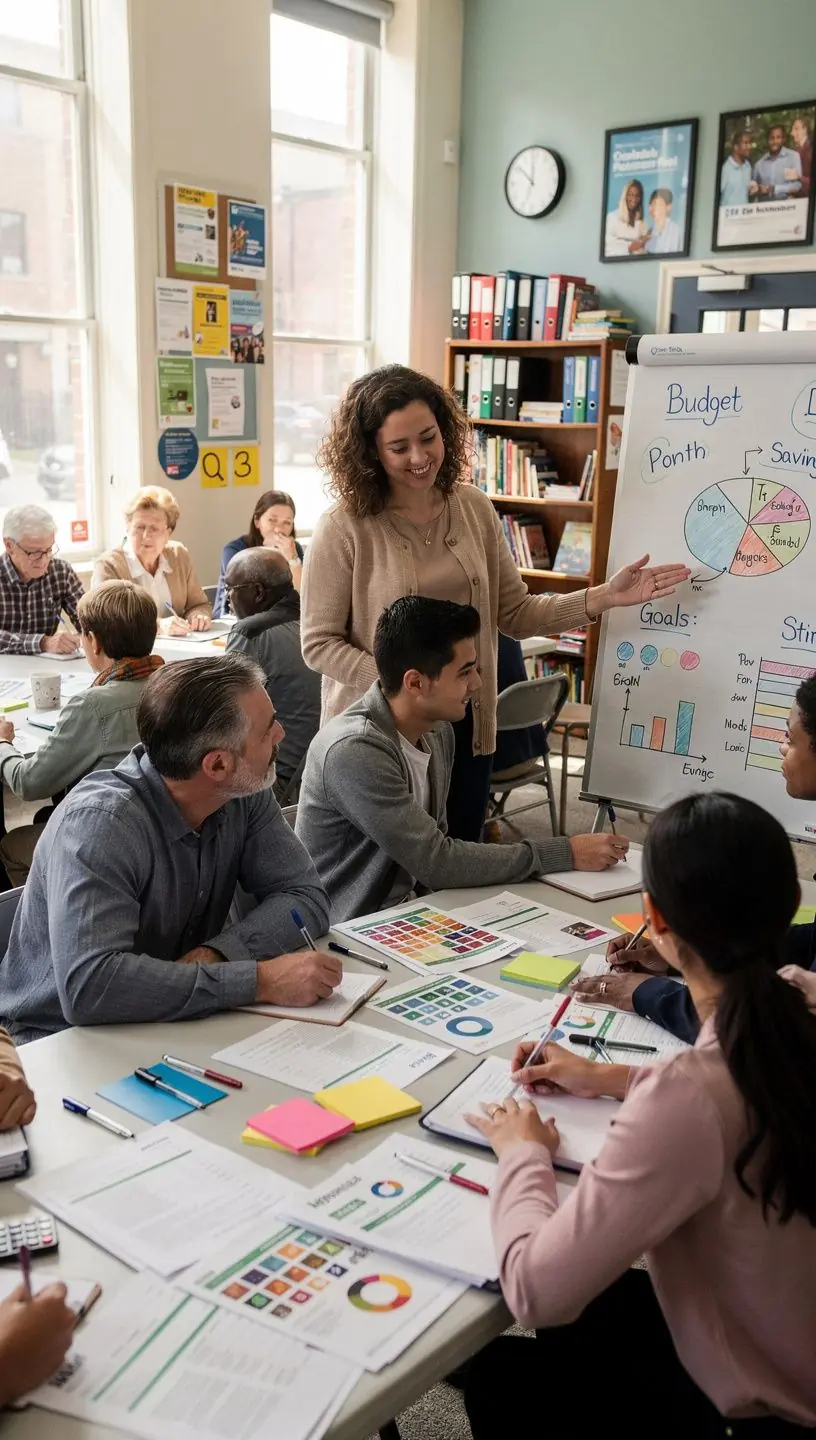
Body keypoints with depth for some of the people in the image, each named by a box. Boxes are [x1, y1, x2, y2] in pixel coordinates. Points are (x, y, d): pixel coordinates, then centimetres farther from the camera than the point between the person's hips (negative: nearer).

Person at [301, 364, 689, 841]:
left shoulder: (474, 509, 1)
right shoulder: (344, 530, -12)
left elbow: (515, 613, 4)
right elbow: (319, 643, -10)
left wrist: (604, 597, -8)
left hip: (465, 728, 4)